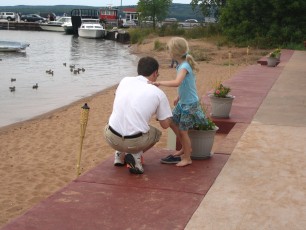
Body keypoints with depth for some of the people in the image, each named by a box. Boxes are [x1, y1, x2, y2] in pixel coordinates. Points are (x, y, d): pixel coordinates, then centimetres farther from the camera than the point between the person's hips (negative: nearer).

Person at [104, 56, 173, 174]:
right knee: (156, 133, 29)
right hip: (135, 142, -3)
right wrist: (158, 115, 25)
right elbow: (165, 125, 3)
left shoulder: (124, 81, 6)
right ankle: (135, 155, 5)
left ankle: (121, 154, 19)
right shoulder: (158, 93, -3)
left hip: (111, 138, 4)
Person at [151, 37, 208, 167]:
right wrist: (179, 97, 23)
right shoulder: (183, 64, 4)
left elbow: (177, 83, -40)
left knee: (183, 131, 0)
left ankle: (187, 158, 16)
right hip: (183, 102, 9)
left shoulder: (184, 66, -24)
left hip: (190, 104, -9)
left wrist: (159, 83, -34)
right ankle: (185, 148, 33)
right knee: (172, 122, 18)